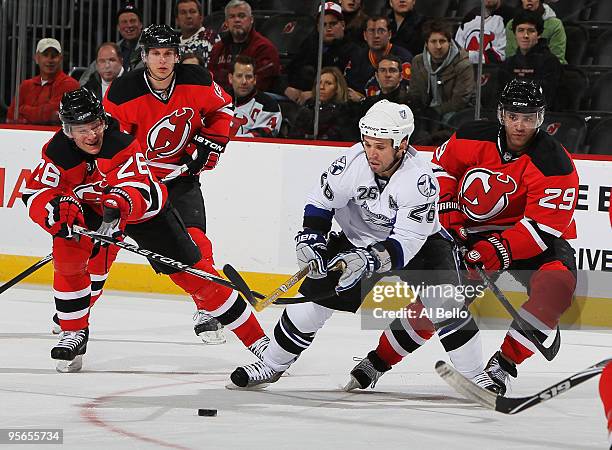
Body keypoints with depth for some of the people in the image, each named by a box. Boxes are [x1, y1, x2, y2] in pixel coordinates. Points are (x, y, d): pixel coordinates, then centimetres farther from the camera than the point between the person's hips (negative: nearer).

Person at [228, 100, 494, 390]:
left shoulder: (420, 178, -33)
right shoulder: (353, 162, -25)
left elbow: (406, 243, -35)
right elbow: (320, 202, -7)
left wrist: (368, 260, -47)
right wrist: (311, 238, -21)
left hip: (416, 241, -3)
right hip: (357, 238, 3)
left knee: (445, 303, -22)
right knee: (314, 297, -6)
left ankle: (475, 375, -5)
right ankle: (271, 365, 13)